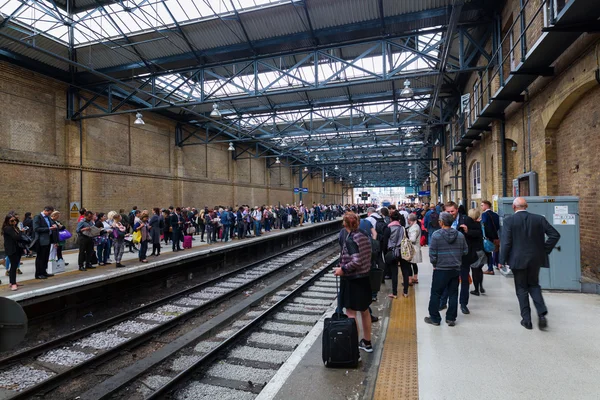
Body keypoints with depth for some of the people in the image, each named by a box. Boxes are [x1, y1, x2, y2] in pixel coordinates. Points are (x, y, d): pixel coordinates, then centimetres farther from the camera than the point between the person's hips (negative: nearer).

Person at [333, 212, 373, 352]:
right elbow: (366, 258, 10)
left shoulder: (350, 240, -20)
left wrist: (343, 269, -17)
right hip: (364, 278, 9)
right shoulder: (364, 237, 4)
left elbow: (356, 261, -28)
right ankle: (367, 342, 35)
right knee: (364, 311, 19)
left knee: (351, 313, 2)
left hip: (352, 280, -9)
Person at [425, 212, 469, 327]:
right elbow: (465, 251, 7)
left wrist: (434, 264, 3)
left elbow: (432, 253, -12)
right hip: (456, 269, 4)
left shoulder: (436, 235, -13)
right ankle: (451, 318, 20)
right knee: (453, 294, 13)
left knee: (436, 294, 7)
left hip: (441, 269, -4)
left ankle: (434, 318, 14)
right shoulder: (460, 235, 0)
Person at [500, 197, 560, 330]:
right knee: (534, 285, 20)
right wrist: (545, 250, 7)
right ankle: (541, 314, 4)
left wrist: (502, 261, -5)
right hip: (536, 259, 3)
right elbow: (555, 235, -2)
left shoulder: (509, 221, -11)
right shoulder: (539, 218, 0)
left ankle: (526, 320, 14)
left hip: (518, 260, -3)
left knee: (522, 289, 9)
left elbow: (506, 242, -14)